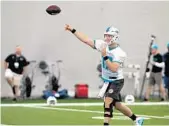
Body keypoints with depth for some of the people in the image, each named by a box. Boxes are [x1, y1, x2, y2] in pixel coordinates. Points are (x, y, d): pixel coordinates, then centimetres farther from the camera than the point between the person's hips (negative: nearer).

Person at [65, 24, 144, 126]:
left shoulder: (119, 53, -22)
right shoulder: (103, 45, -4)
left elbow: (114, 69, -31)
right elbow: (86, 40, -3)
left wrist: (105, 56, -33)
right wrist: (72, 30, -6)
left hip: (116, 81, -7)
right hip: (108, 81, 7)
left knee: (108, 101, -20)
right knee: (117, 104, 15)